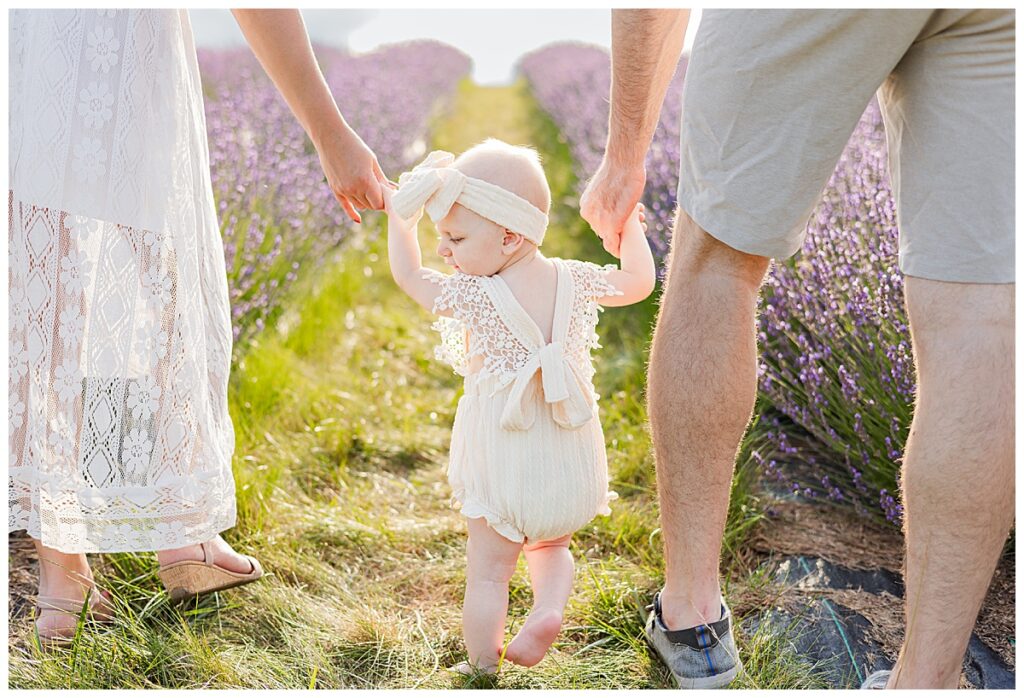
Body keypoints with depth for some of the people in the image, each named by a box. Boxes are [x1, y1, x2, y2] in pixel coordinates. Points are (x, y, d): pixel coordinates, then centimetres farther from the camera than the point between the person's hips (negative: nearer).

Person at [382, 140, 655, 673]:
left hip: (504, 467, -4)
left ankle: (482, 668, 23)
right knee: (551, 547, 29)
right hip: (571, 462, 4)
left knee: (487, 573, 13)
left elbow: (408, 274, 2)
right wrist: (630, 227, 24)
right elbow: (638, 283, 12)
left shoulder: (475, 296, -17)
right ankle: (548, 609, 5)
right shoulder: (573, 281, -6)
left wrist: (398, 215, 15)